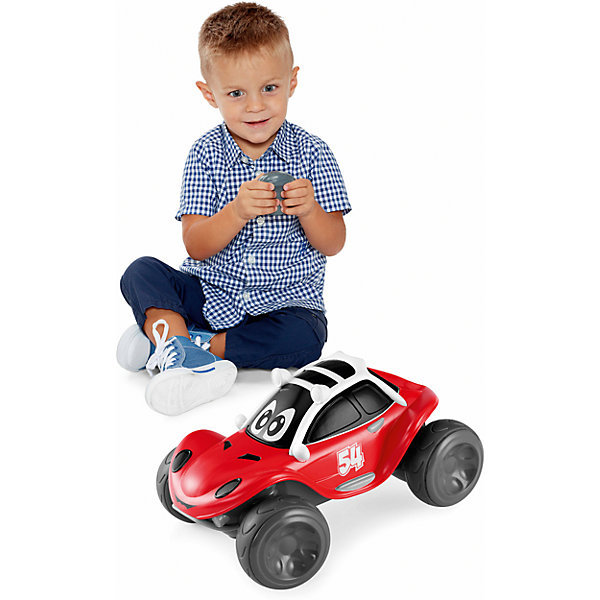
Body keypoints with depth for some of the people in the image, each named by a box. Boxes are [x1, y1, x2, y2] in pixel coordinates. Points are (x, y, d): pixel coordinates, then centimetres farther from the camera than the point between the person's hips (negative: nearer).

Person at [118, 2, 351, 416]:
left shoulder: (312, 153, -5)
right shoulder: (207, 154, -4)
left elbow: (333, 245, -4)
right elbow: (195, 246, -12)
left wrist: (309, 210, -26)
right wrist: (237, 212, -31)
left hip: (284, 300, -1)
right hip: (209, 292, 1)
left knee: (306, 337, -31)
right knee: (141, 272, -17)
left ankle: (167, 339, -24)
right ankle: (183, 355, -37)